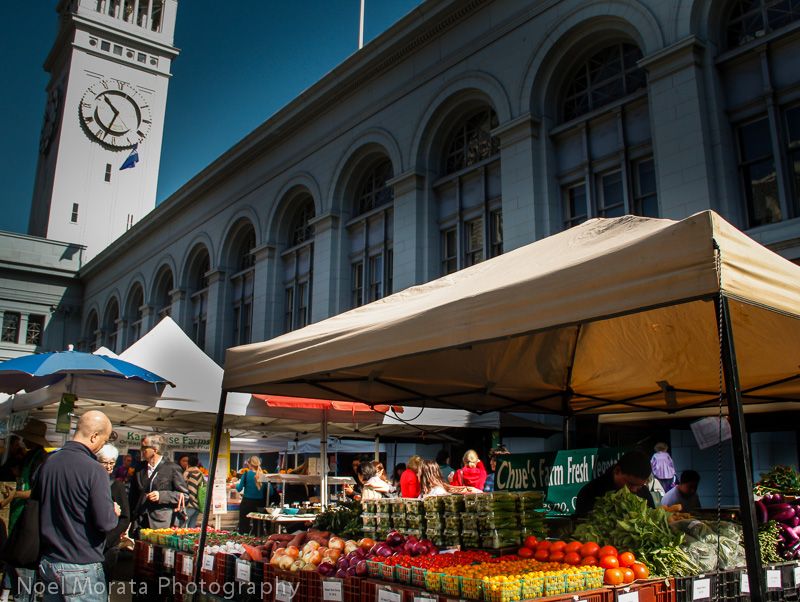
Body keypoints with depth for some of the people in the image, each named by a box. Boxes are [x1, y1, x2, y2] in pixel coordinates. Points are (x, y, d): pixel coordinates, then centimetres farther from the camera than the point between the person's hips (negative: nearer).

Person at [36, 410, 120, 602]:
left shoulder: (48, 463, 3)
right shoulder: (93, 469, -19)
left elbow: (36, 509, 15)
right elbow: (105, 522, -20)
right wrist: (115, 513, 2)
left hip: (47, 563, 7)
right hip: (81, 567, -7)